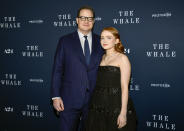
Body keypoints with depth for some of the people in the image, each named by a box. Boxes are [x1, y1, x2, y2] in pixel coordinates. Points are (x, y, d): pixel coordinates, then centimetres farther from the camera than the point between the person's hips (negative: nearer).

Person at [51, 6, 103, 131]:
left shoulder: (100, 42, 6)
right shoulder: (65, 41, 1)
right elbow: (57, 70, -1)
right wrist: (56, 96, -7)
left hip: (93, 99, 2)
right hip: (69, 99, -2)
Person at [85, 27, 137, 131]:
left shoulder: (122, 58, -6)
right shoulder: (102, 58, 13)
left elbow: (124, 87, -11)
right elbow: (99, 82, 13)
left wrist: (123, 112, -17)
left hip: (116, 105, -5)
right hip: (98, 105, 5)